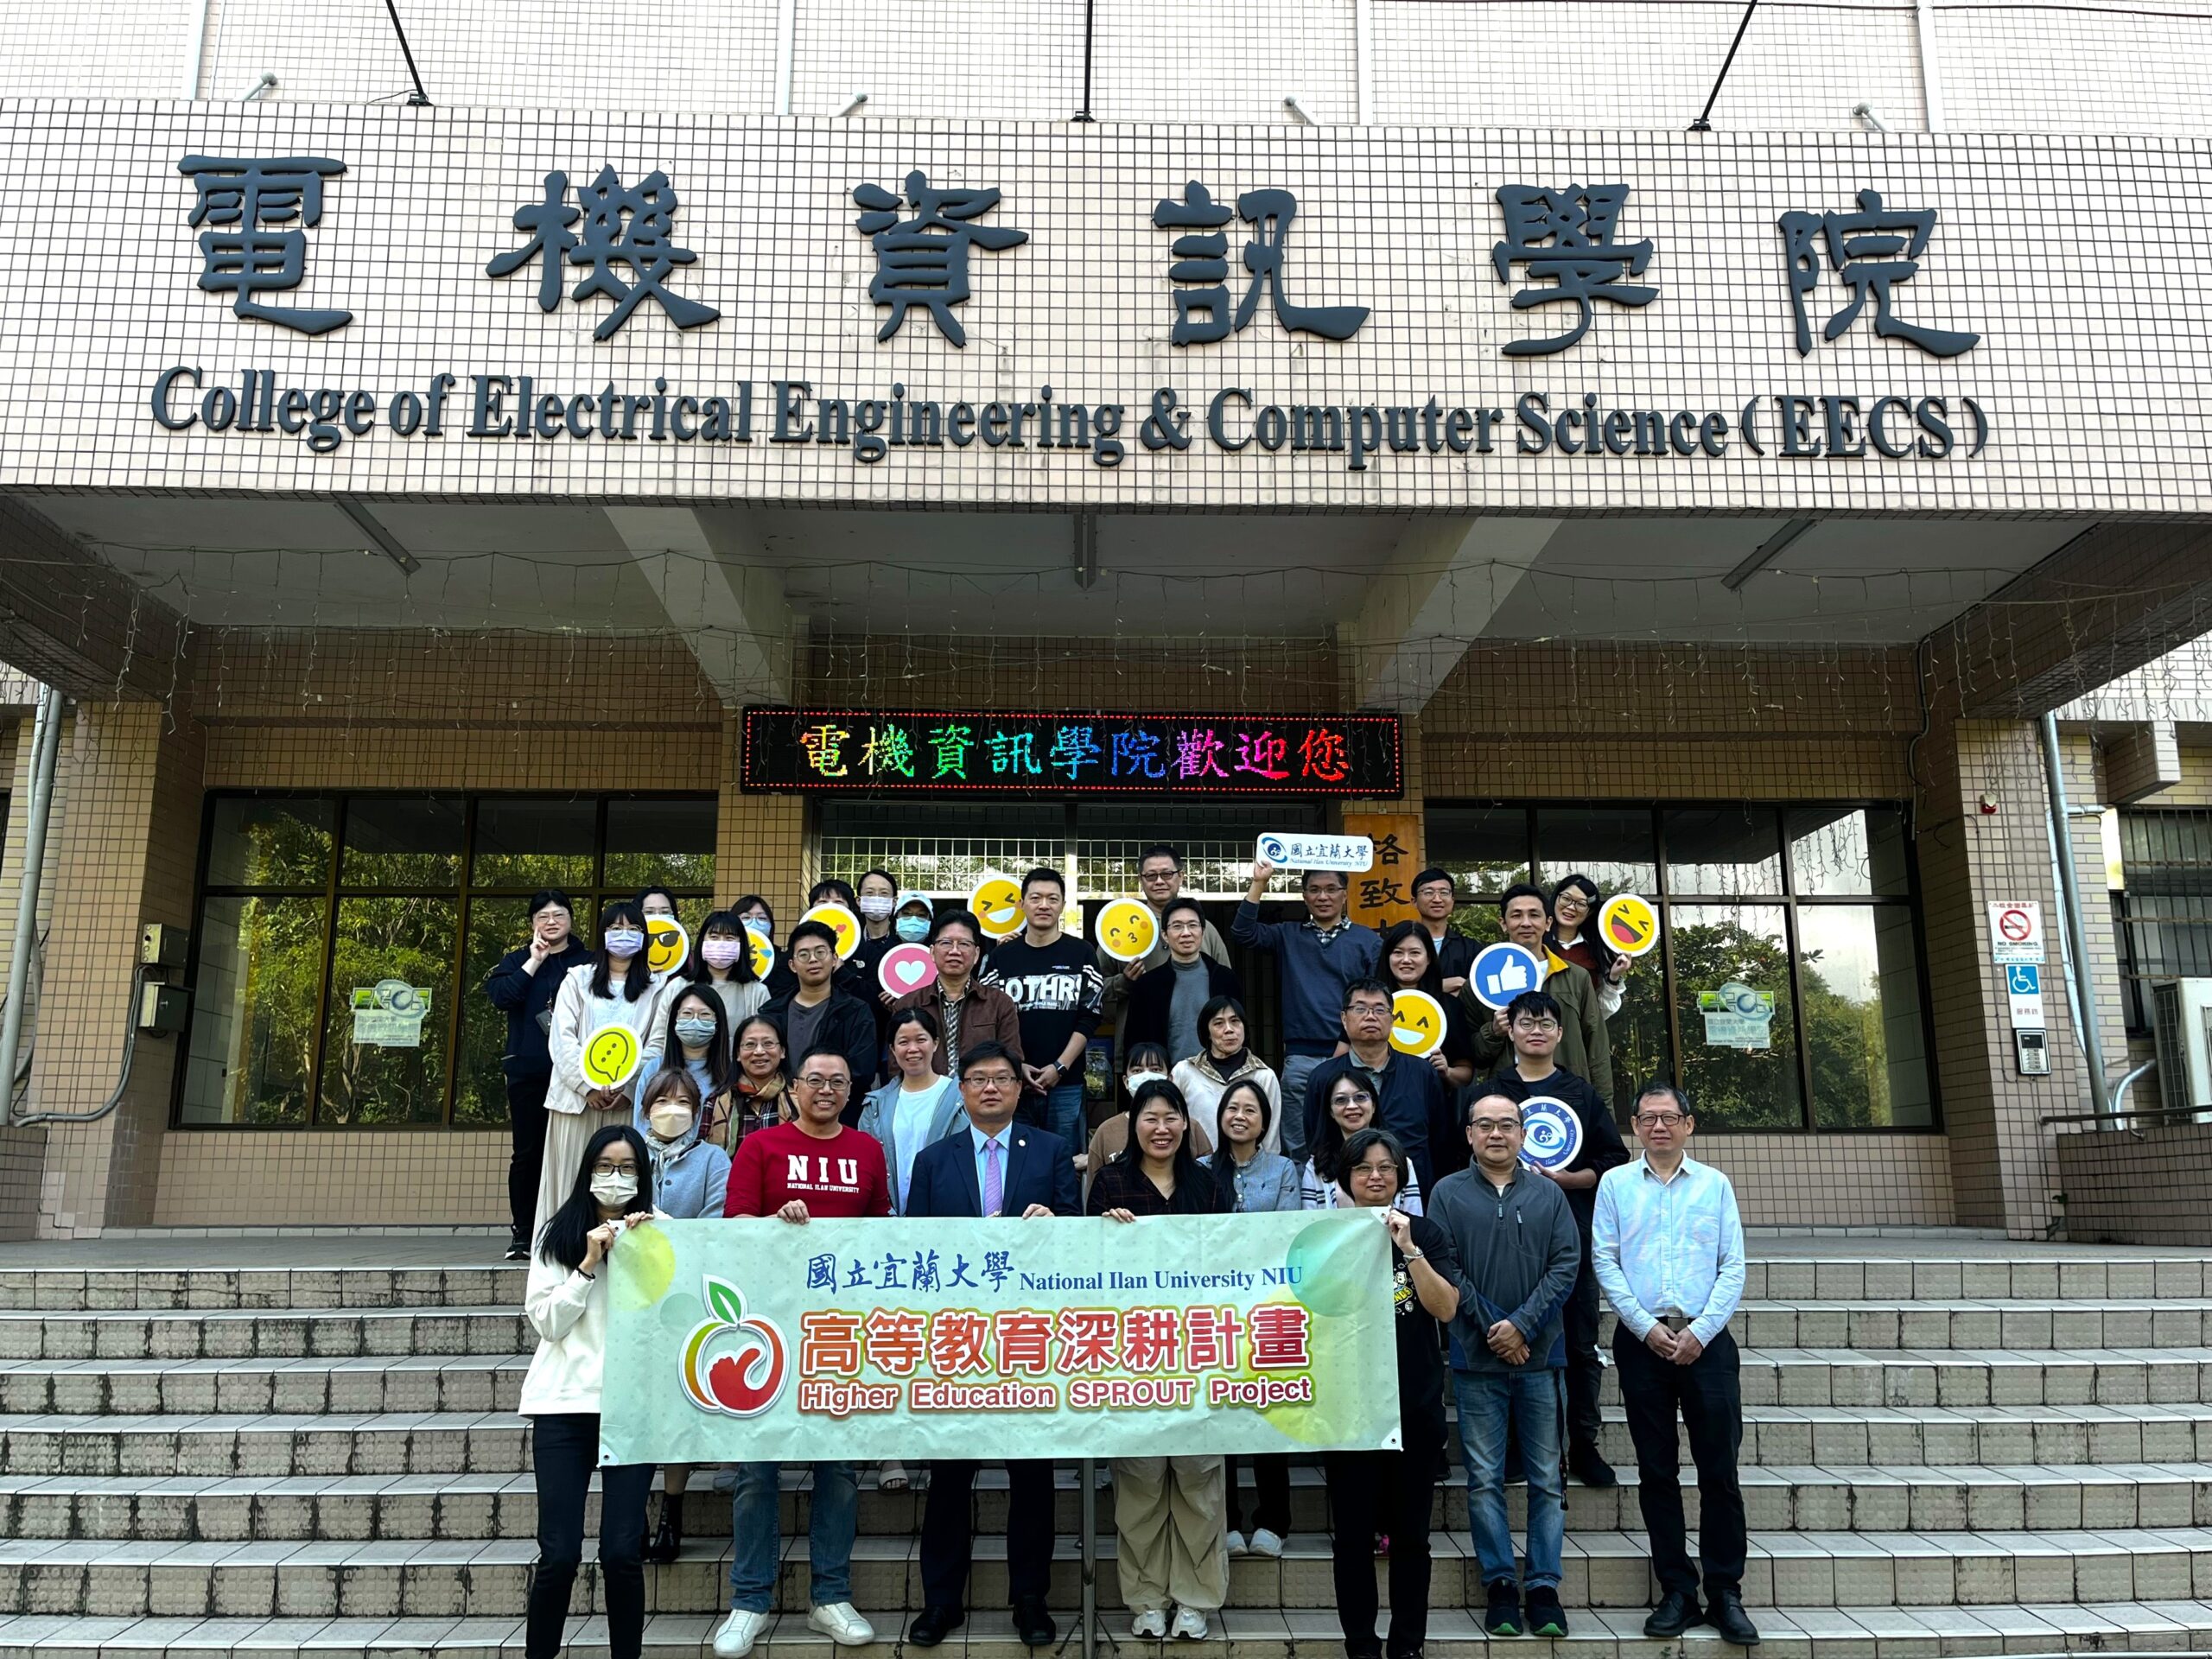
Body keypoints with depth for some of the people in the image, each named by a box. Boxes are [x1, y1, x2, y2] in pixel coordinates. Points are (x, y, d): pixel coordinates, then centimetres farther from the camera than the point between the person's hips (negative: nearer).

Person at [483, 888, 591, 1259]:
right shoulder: (517, 961, 12)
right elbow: (500, 996, -7)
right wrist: (534, 962, -8)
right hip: (528, 1072, 1)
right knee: (528, 1152, 3)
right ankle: (522, 1234, 11)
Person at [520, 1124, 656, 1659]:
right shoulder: (558, 1234, 7)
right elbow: (546, 1321, 2)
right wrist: (589, 1264, -7)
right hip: (564, 1402, 1)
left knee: (622, 1552, -3)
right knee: (559, 1554, -1)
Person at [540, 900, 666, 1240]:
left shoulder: (654, 989, 11)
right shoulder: (578, 978, 10)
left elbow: (656, 1046, 3)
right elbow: (561, 1038, 1)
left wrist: (628, 1089, -11)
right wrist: (588, 1086, -10)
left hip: (628, 1102, 0)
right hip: (577, 1097, 0)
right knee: (571, 1183, 0)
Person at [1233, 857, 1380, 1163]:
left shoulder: (1367, 940, 6)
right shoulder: (1288, 936, 12)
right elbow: (1244, 933, -2)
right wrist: (1259, 884, -7)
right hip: (1299, 1058, 2)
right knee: (1297, 1148, 7)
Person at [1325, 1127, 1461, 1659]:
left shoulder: (1427, 1234, 4)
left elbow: (1446, 1308, -6)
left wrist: (1408, 1248, -18)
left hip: (1415, 1407, 1)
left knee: (1410, 1534, 8)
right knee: (1353, 1534, 5)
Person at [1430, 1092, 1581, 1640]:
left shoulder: (1548, 1194, 7)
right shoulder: (1448, 1194, 3)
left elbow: (1566, 1264, -1)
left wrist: (1523, 1324, -11)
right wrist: (1491, 1327, -10)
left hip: (1540, 1356, 1)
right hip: (1476, 1359, -1)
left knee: (1547, 1479, 5)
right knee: (1485, 1480, 3)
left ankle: (1544, 1589, 14)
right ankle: (1500, 1586, 13)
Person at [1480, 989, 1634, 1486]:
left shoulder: (1582, 1095, 10)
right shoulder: (1490, 1093, 9)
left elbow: (1616, 1160, 6)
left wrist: (1565, 1178, -8)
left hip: (1572, 1234, 1)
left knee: (1580, 1344, 4)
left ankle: (1583, 1445, 15)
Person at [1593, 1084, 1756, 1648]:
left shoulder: (1715, 1184, 7)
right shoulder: (1615, 1184, 7)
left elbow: (1734, 1267, 2)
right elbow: (1604, 1261, 1)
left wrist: (1699, 1332, -8)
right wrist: (1647, 1327, -9)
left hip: (1705, 1340, 0)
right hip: (1641, 1341, 0)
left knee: (1719, 1471, 0)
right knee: (1656, 1471, 5)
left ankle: (1725, 1594, 9)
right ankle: (1677, 1592, 14)